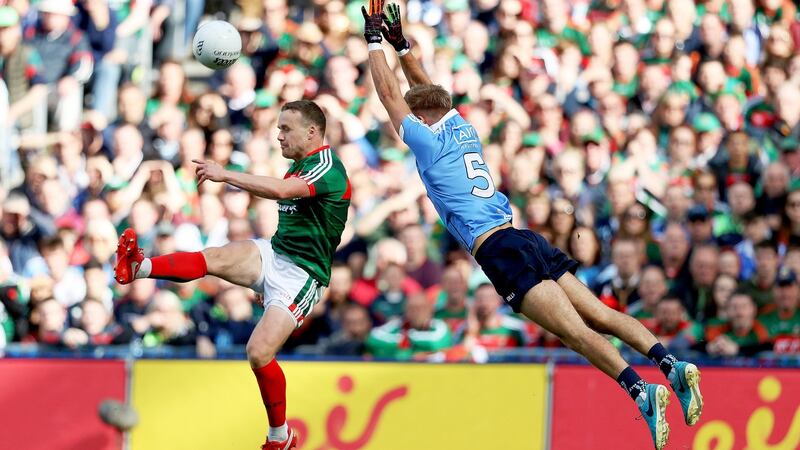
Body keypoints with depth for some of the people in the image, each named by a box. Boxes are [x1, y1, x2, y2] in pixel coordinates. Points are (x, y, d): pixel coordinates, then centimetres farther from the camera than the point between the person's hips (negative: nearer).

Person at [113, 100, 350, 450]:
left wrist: (225, 174, -32)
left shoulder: (328, 168, -17)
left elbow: (280, 190, -35)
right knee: (214, 258, -22)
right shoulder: (301, 165, 13)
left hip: (300, 274, -8)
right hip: (273, 254, 8)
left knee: (259, 353, -18)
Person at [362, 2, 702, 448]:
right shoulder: (461, 128, 22)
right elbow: (425, 91, 37)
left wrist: (375, 40, 20)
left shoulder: (427, 140, 3)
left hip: (497, 249, -7)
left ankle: (640, 390, -36)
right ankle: (671, 364, -21)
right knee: (600, 316, -3)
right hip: (526, 239, 8)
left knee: (576, 332, -21)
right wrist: (400, 44, 40)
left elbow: (390, 94, 10)